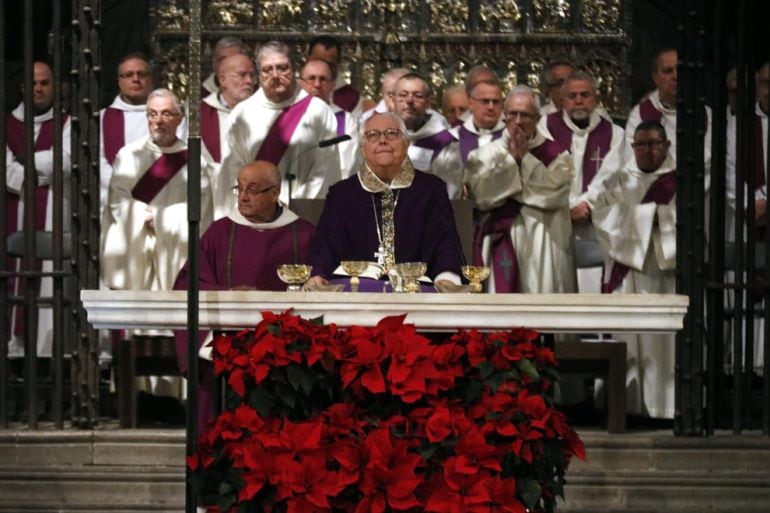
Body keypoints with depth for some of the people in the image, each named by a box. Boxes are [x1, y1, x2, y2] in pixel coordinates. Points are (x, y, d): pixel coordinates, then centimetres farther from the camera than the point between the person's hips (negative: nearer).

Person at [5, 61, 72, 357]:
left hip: (52, 215, -2)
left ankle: (45, 349, -10)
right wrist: (42, 170, -7)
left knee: (47, 277, -8)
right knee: (13, 279, -4)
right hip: (13, 213, 2)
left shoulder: (66, 123, 10)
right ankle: (13, 348, -4)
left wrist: (24, 161, 0)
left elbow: (65, 161, -5)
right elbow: (7, 169, 2)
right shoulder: (8, 124, 14)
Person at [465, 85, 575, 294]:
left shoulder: (555, 155, 6)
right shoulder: (484, 155, 10)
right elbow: (480, 194, -6)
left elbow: (553, 192, -10)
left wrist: (524, 157, -7)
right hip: (500, 245, 1)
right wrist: (510, 157, -8)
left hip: (542, 250, -1)